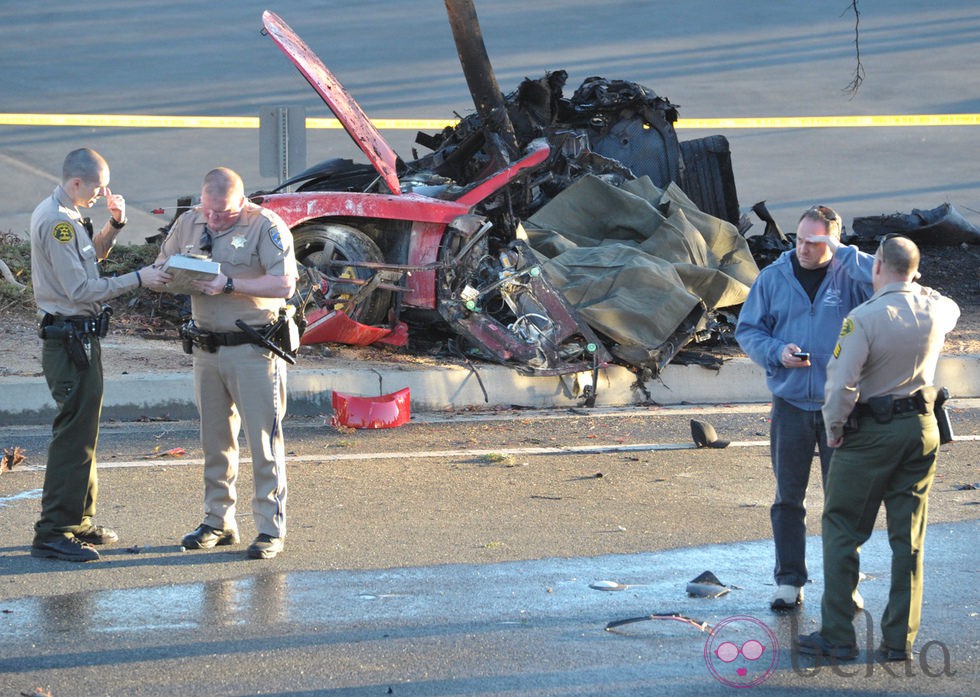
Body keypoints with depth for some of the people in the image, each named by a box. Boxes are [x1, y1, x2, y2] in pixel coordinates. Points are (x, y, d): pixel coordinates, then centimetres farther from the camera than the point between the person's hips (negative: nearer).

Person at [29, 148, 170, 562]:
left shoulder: (66, 215, 12)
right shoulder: (55, 221, -19)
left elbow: (92, 256, 26)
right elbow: (81, 289, -22)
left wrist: (114, 224, 9)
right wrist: (138, 279, -19)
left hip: (80, 338, 11)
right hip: (70, 338, -11)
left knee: (82, 432, 17)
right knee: (74, 434, -9)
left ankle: (80, 522, 26)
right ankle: (53, 533, -7)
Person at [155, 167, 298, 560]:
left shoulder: (265, 226, -10)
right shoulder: (188, 223, 8)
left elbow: (284, 284, -19)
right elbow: (161, 267, 16)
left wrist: (229, 285, -23)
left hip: (254, 349, -6)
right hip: (206, 347, 6)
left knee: (264, 438, -3)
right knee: (215, 439, 13)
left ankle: (271, 528, 2)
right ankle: (218, 522, 22)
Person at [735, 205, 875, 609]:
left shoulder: (849, 276, -5)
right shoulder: (774, 277, 1)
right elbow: (747, 330, 6)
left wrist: (841, 254, -23)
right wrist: (776, 351, -12)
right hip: (790, 405, 2)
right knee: (788, 498, 6)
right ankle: (789, 581, 15)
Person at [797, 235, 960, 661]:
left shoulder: (865, 318, -18)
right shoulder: (935, 310, 0)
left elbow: (841, 383, -22)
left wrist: (834, 429, -6)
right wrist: (911, 286, 32)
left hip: (871, 431, -5)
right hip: (922, 427, 5)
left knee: (842, 530, 5)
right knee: (908, 538, 9)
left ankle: (837, 636, 4)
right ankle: (900, 640, 10)